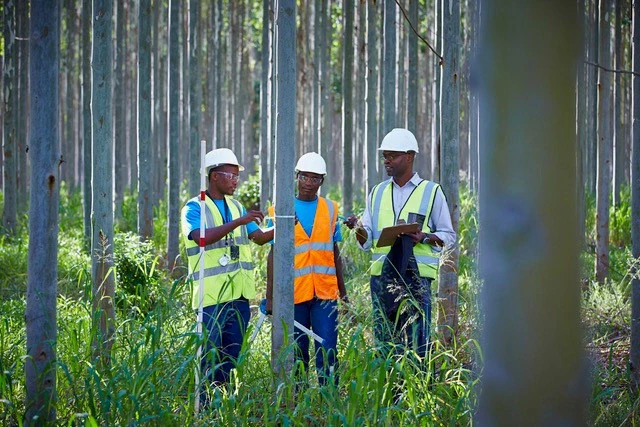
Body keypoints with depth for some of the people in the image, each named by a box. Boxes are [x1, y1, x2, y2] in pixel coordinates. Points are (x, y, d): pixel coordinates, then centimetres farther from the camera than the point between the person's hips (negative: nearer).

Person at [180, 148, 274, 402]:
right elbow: (202, 238, -23)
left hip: (239, 294, 6)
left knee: (232, 356, 8)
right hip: (212, 295, -6)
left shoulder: (236, 206, 16)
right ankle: (204, 405, -2)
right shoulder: (194, 208, -4)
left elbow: (260, 237, 10)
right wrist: (238, 222, -29)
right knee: (211, 356, -7)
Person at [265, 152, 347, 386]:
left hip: (325, 293, 1)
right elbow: (274, 254, 5)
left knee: (327, 353, -6)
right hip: (293, 294, -1)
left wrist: (342, 290, 17)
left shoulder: (330, 209, 11)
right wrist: (270, 295, 1)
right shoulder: (280, 210, 4)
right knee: (297, 355, 4)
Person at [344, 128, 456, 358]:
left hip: (416, 275, -4)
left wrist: (423, 237, -14)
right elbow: (367, 240, 14)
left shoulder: (431, 192, 6)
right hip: (381, 276, 4)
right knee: (383, 342, 3)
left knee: (416, 343, -9)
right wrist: (358, 228, -8)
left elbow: (448, 236, 5)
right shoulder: (378, 193, 17)